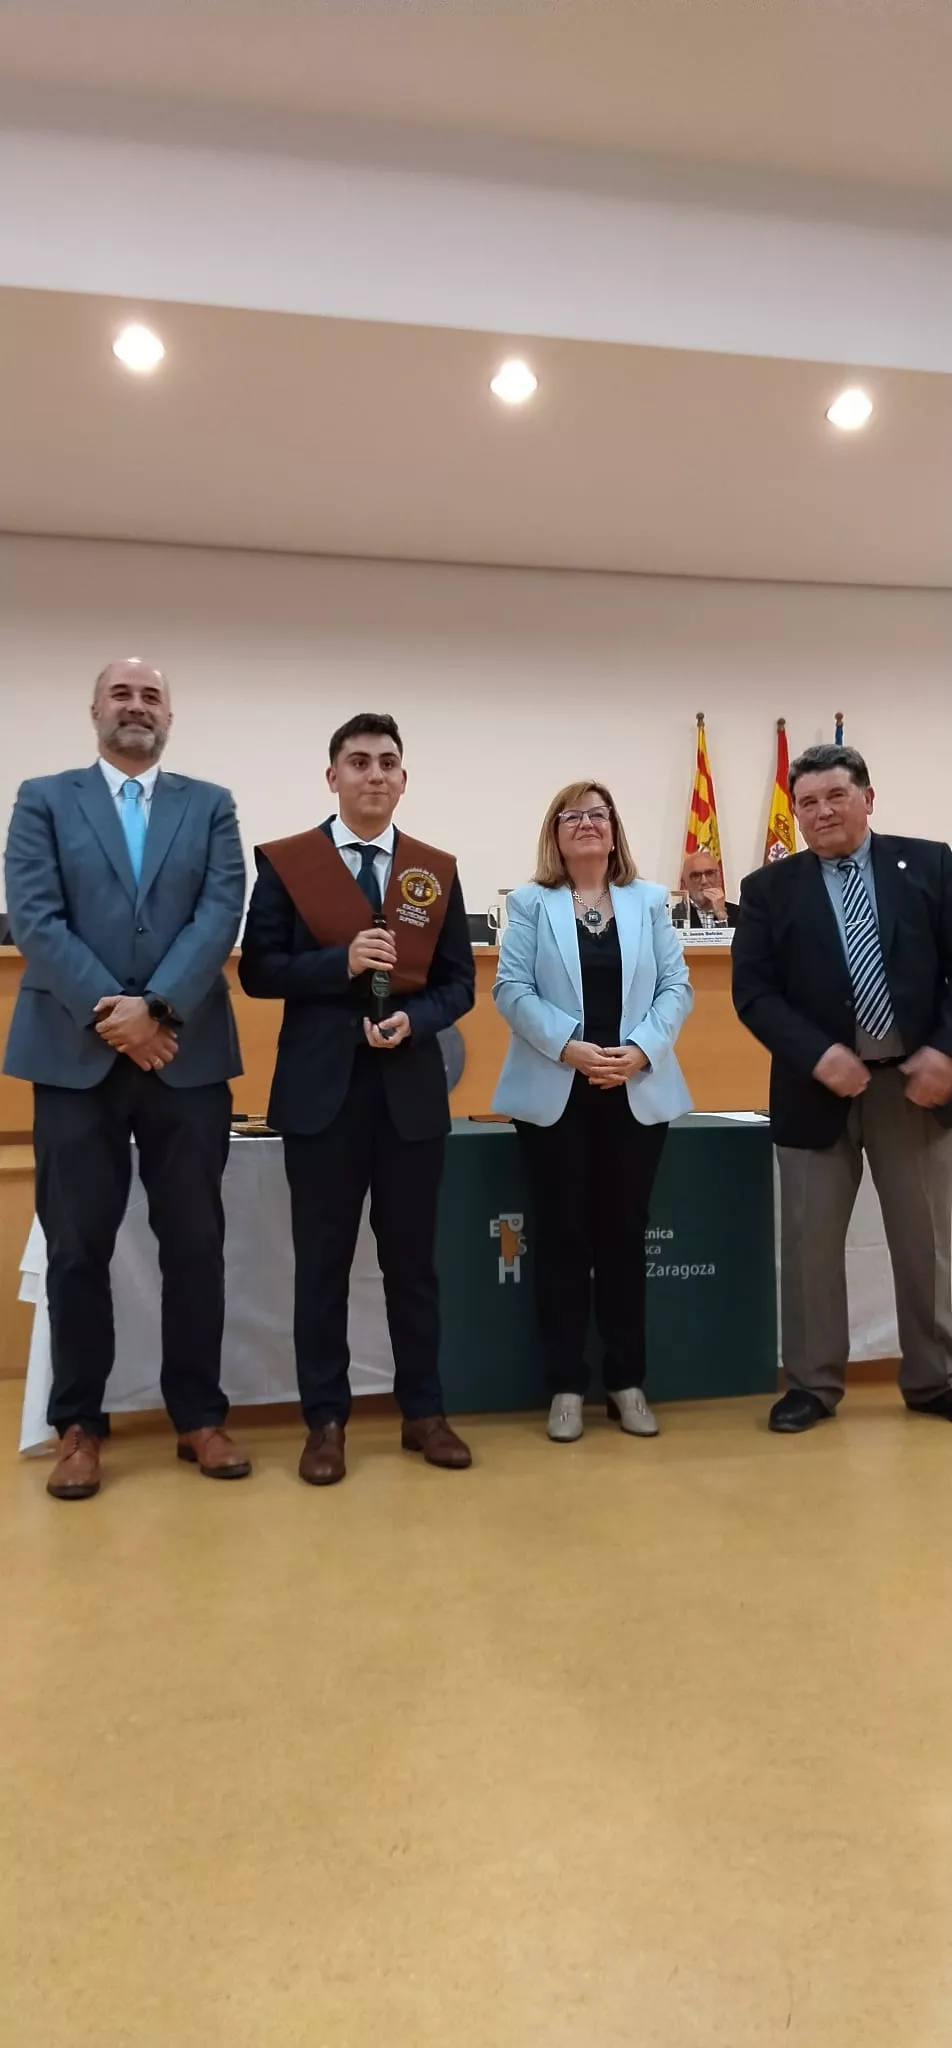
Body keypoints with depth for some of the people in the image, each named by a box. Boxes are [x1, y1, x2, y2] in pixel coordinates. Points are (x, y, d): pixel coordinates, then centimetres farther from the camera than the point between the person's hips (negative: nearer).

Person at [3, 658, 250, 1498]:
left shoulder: (211, 805, 11)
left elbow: (221, 915, -3)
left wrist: (155, 1007, -15)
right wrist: (108, 1013, -14)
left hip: (188, 1054, 1)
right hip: (75, 1056, 0)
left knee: (196, 1243, 6)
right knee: (77, 1248, 6)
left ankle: (200, 1416, 21)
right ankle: (79, 1425, 21)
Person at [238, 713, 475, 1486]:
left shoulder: (437, 870, 7)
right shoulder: (285, 862, 1)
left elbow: (458, 982, 6)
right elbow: (258, 970, -3)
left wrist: (413, 1020, -14)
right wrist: (342, 962, -17)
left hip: (412, 1088, 2)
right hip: (322, 1089, -2)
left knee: (413, 1256, 11)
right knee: (322, 1260, 7)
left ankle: (425, 1411, 25)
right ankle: (326, 1421, 21)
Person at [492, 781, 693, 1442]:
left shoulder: (649, 901, 10)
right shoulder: (531, 904, 5)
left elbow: (676, 986, 3)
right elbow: (511, 989, -5)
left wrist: (641, 1050, -13)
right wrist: (568, 1047, -17)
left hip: (637, 1092, 2)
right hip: (556, 1094, -1)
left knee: (625, 1234, 8)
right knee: (563, 1237, 3)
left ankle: (627, 1381, 20)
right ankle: (567, 1385, 13)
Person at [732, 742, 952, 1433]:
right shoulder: (770, 889, 2)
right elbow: (753, 992, -4)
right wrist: (818, 1056, -16)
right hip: (819, 1086, 0)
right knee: (811, 1243, 6)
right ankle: (813, 1384, 20)